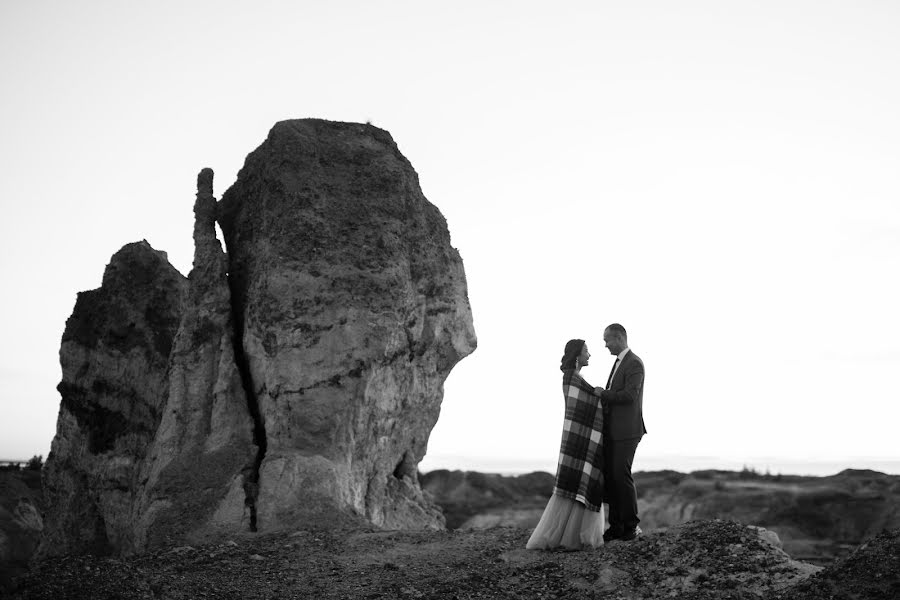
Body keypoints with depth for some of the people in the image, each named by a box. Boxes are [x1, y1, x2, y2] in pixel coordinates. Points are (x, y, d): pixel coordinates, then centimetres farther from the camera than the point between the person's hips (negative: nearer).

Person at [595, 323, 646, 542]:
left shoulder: (634, 363, -12)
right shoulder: (619, 363, 19)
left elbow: (630, 395, -23)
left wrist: (603, 393, -13)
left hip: (626, 430, -9)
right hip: (611, 430, 9)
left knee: (621, 475, -8)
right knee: (610, 476, 6)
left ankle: (631, 525, 5)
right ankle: (616, 526, 10)